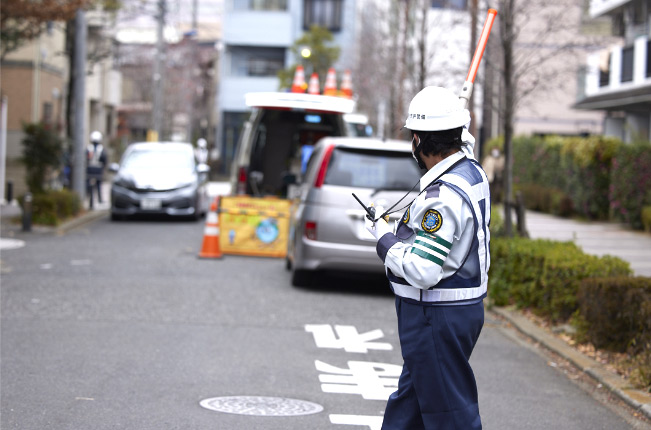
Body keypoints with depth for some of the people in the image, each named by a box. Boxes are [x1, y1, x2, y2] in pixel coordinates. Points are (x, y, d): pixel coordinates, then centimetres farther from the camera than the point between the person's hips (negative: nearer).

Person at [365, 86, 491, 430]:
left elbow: (421, 270, -29)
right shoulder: (472, 170, 3)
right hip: (463, 309, 10)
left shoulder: (443, 197, -27)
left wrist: (384, 238, -15)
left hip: (437, 320, -10)